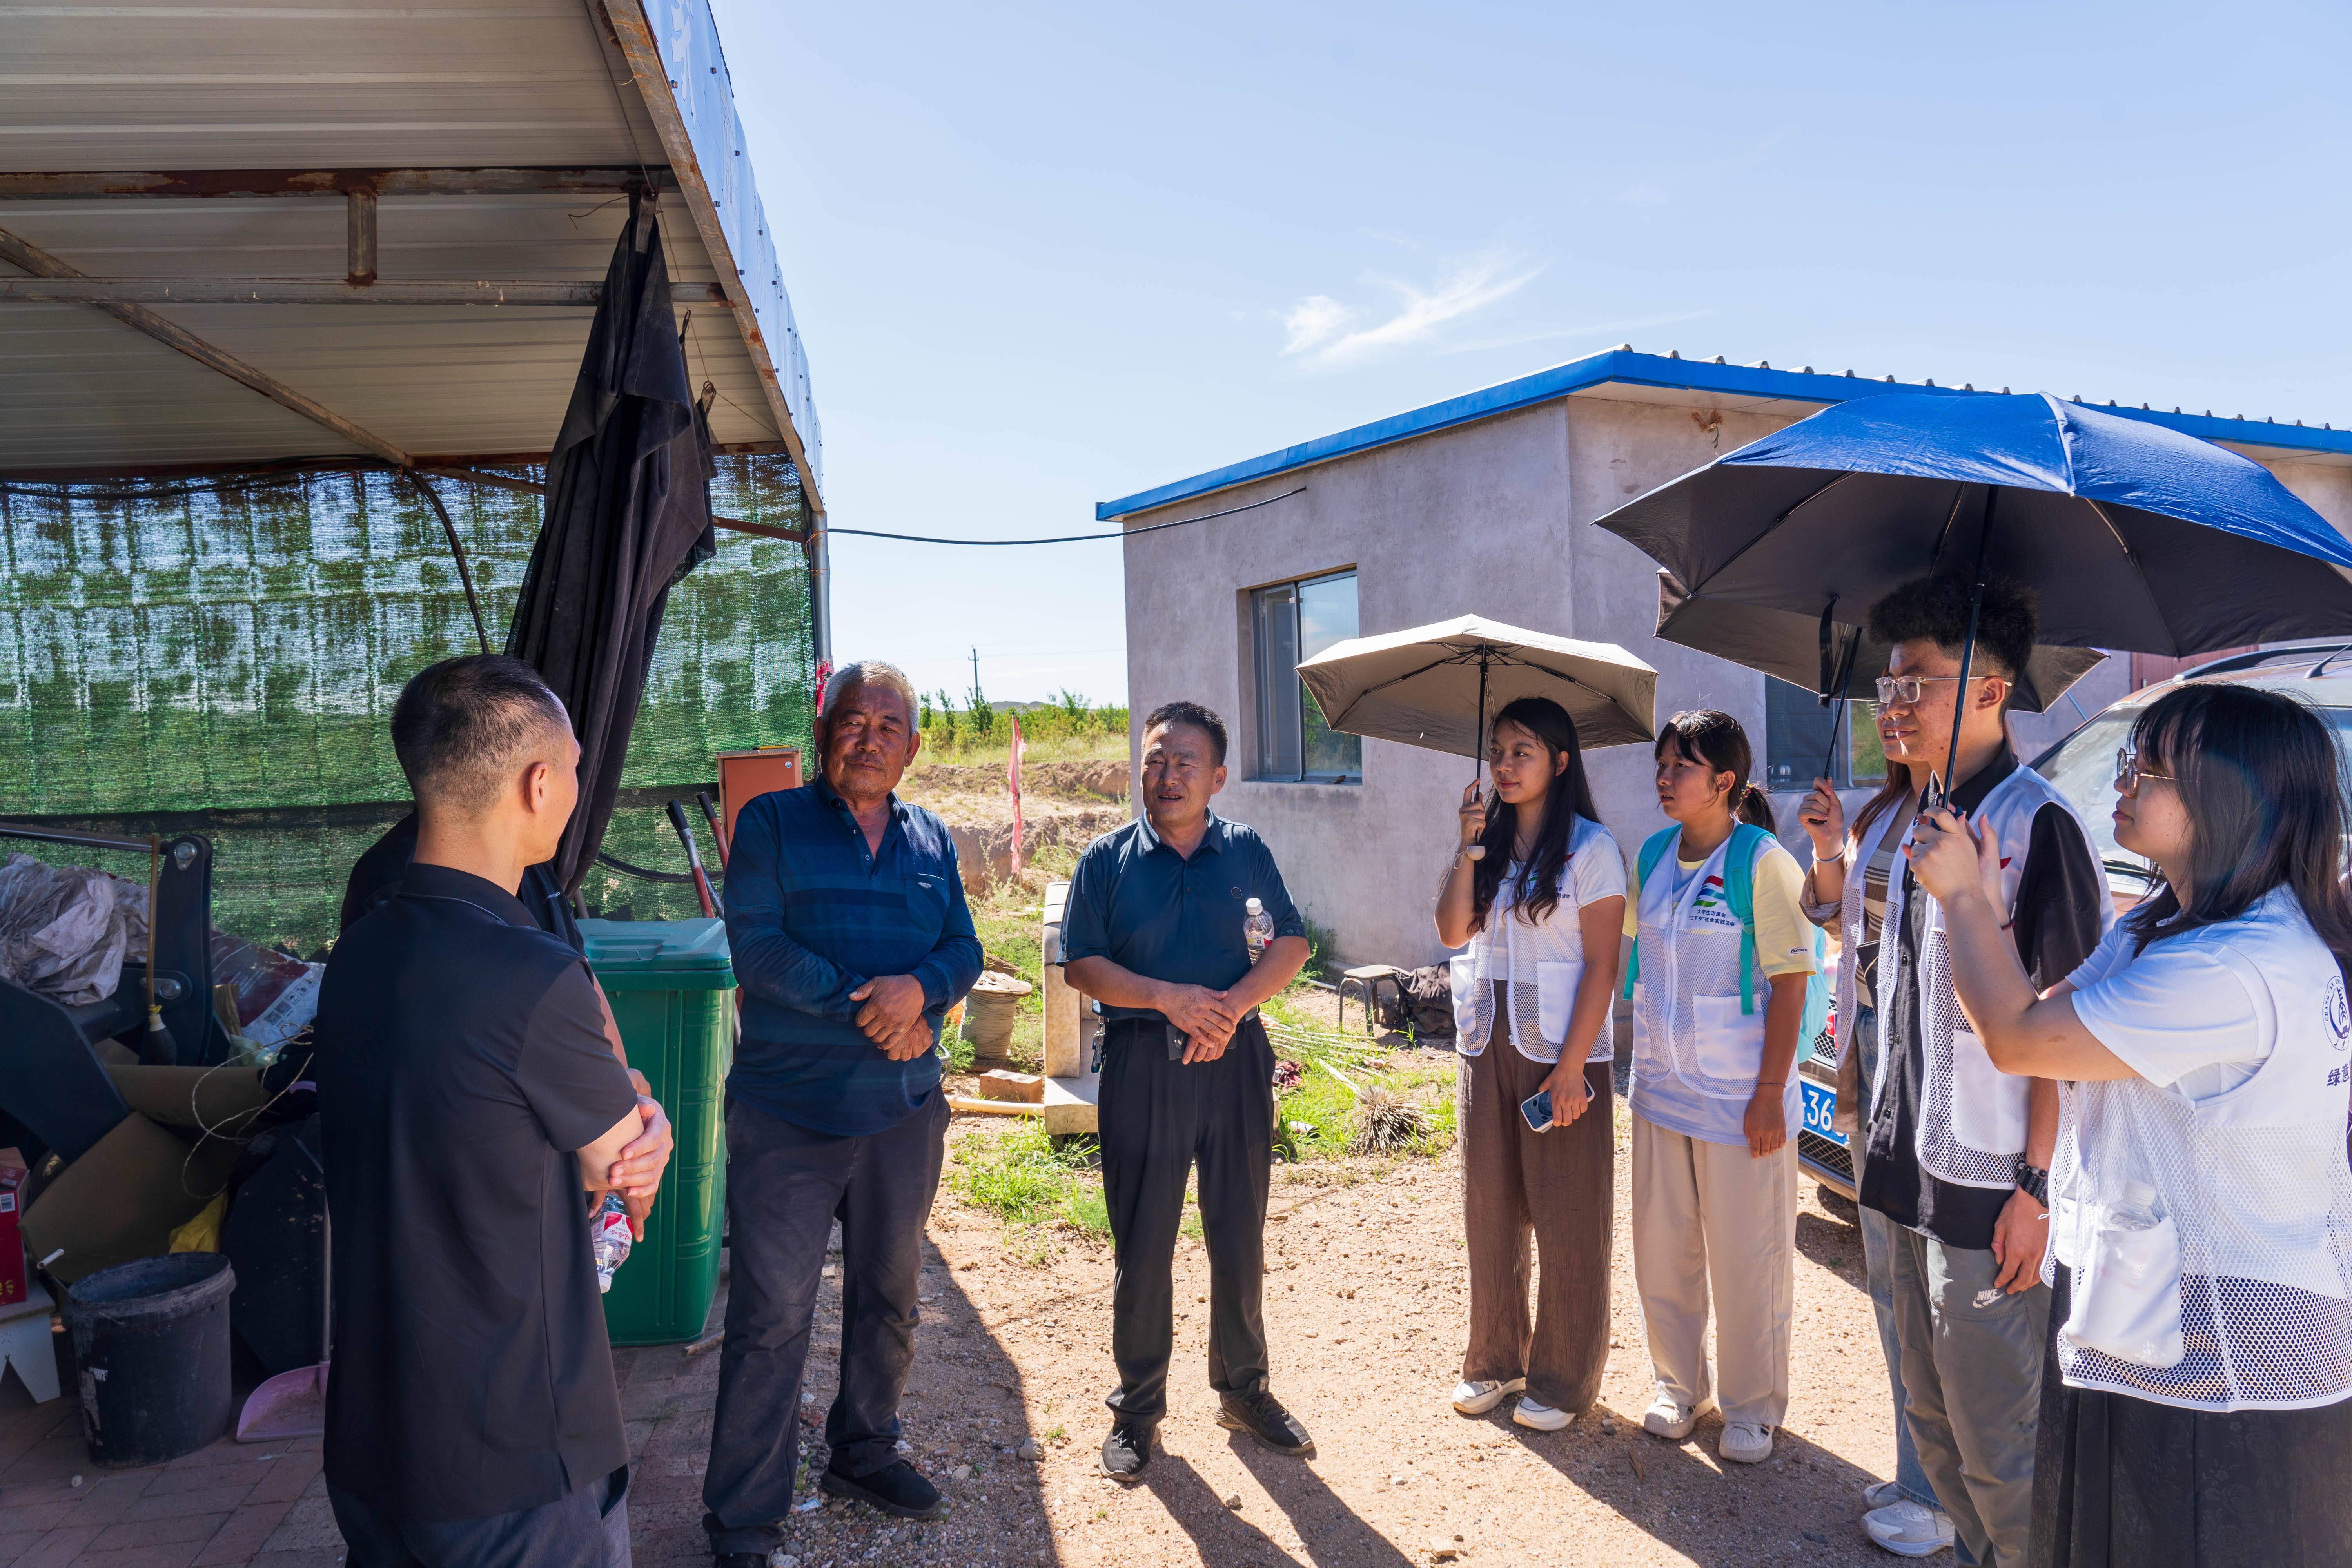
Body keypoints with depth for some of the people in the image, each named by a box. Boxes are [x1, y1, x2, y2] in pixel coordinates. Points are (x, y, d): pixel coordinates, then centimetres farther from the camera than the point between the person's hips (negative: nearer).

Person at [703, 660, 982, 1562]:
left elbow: (965, 949, 5)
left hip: (905, 1107, 5)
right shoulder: (772, 823, -3)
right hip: (788, 1108, -5)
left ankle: (864, 1454, 39)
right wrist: (868, 1011, -17)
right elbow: (756, 947, -13)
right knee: (771, 1318, -1)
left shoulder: (931, 839, 11)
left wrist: (918, 987, -18)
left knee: (889, 1299, 18)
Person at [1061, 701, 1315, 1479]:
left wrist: (1233, 1004, -12)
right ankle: (1137, 1408, 23)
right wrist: (1169, 998, -17)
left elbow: (1292, 944, 4)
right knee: (1142, 1245, 6)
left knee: (1240, 1237, 12)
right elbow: (1081, 967, -4)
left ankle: (1243, 1389, 31)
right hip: (1142, 1065, -1)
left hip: (1236, 1062, 2)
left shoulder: (1245, 851, 5)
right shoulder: (1107, 860, 1)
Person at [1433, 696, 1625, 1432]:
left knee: (1568, 1220, 5)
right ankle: (1495, 1361, 29)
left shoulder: (1590, 848, -8)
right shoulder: (1489, 841, 9)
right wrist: (1469, 847, -11)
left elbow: (1602, 965, -12)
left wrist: (1571, 1068, -17)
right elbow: (1452, 930, -3)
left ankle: (1563, 1380, 19)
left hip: (1560, 1050, -5)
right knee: (1490, 1210, 13)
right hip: (1487, 1046, 6)